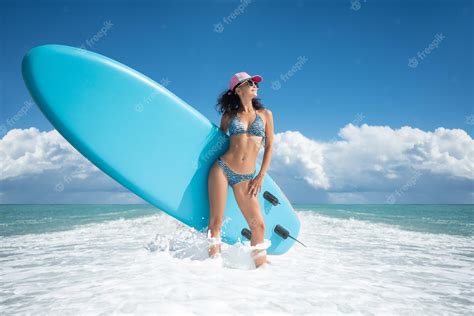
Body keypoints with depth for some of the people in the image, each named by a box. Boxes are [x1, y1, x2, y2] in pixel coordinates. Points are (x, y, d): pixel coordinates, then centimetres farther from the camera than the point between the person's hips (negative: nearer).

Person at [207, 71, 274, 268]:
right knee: (216, 220, -5)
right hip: (222, 169, -1)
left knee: (258, 225, -4)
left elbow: (269, 147, 9)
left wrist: (261, 176, 3)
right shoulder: (229, 116, 9)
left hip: (245, 178, 1)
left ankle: (260, 266, 9)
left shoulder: (265, 114, 10)